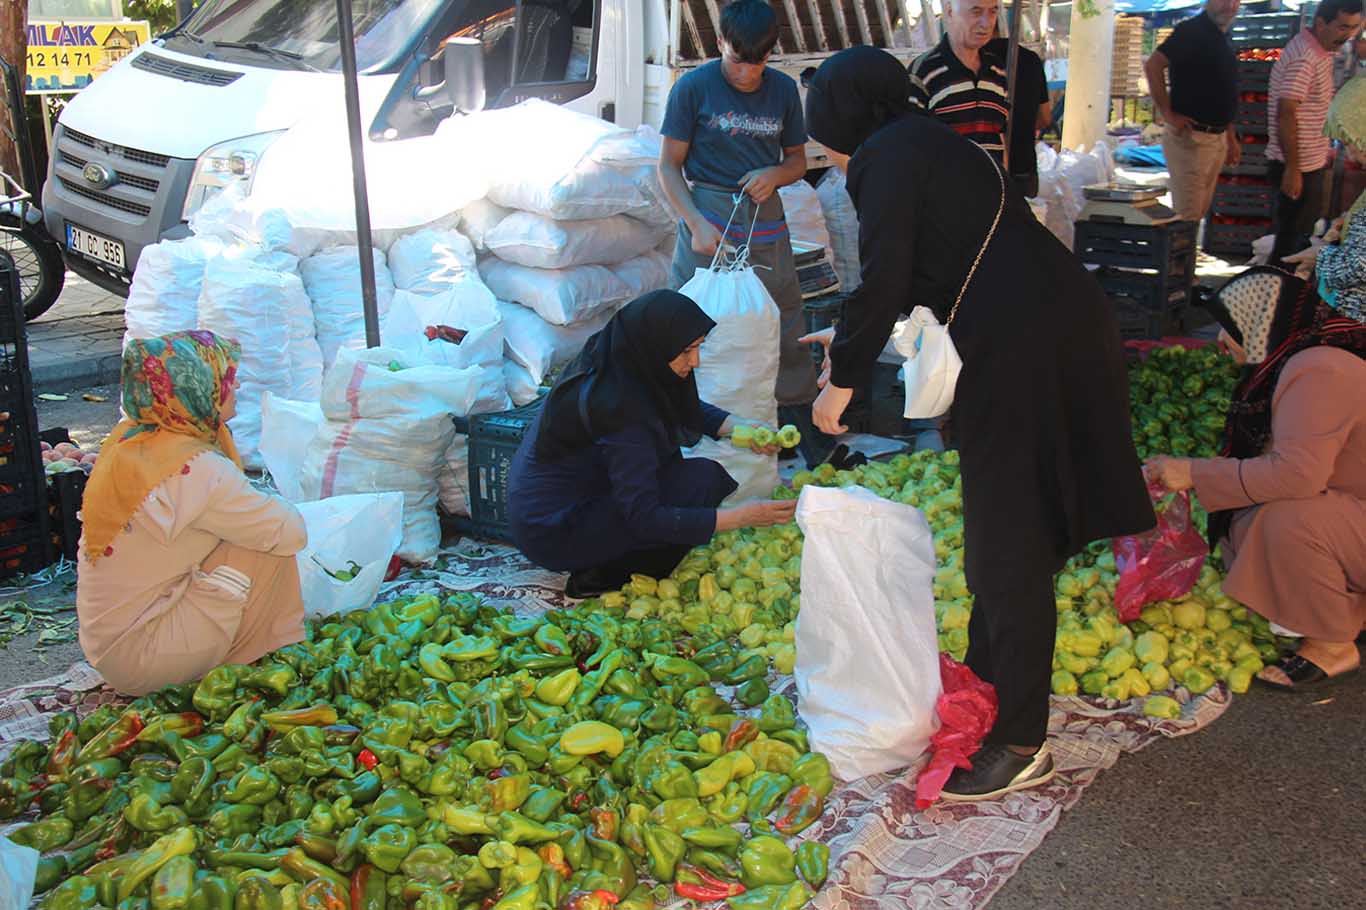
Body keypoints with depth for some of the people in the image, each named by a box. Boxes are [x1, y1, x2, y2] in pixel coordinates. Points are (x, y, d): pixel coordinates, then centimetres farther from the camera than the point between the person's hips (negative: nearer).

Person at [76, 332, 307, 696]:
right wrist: (276, 509, 3)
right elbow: (292, 532, -15)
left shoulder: (127, 437, 2)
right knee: (271, 550, -10)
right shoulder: (196, 470, -24)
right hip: (141, 662, -9)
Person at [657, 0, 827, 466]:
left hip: (764, 218, 3)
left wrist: (775, 174, -9)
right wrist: (696, 223, -16)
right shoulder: (694, 87, -5)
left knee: (785, 321, 7)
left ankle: (802, 420, 19)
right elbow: (669, 166, -3)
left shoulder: (783, 89, 6)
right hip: (708, 215, -3)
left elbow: (797, 161, 15)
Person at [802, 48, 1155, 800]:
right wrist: (853, 338, 31)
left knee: (1009, 547, -2)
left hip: (1022, 350, -10)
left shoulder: (885, 158, -8)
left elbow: (885, 280, -15)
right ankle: (988, 687, 35)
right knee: (1006, 533, 20)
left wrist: (841, 379, -4)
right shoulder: (927, 142, 21)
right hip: (1062, 325, 10)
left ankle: (1020, 745, 8)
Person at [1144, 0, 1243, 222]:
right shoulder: (1192, 30, -11)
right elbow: (1153, 65, -22)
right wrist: (1168, 114, -21)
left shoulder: (1225, 39, 16)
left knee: (1200, 211, 15)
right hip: (1191, 137, -9)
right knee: (1187, 215, -7)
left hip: (1218, 138, 9)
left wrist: (1232, 138, 20)